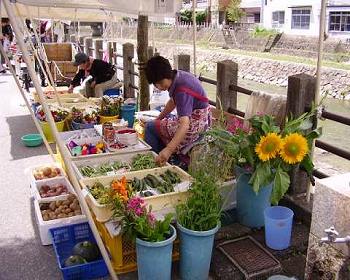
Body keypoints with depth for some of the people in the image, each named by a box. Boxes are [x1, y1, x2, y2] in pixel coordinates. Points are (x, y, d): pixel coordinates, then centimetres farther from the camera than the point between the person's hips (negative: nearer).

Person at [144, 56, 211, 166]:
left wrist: (169, 150, -51)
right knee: (157, 124, 27)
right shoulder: (176, 76, -3)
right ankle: (164, 160, 35)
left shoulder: (182, 90, -31)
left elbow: (185, 125, -42)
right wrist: (158, 119, 16)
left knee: (150, 127, -8)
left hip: (195, 124, -10)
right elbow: (173, 101, 17)